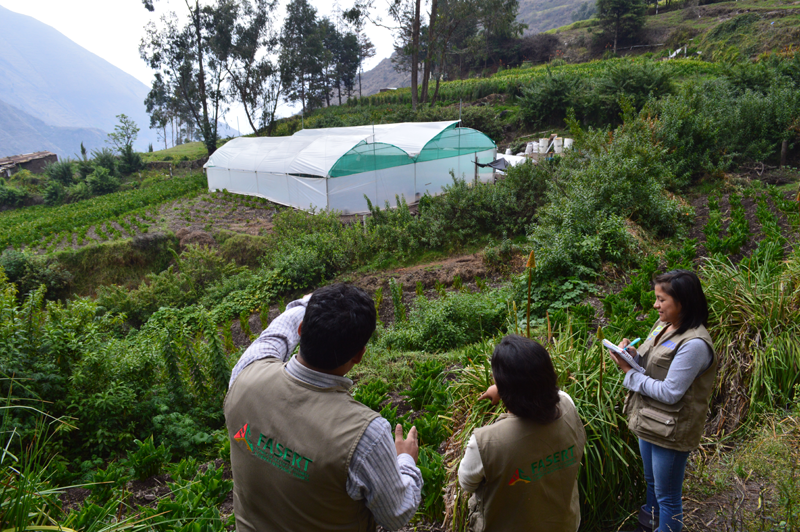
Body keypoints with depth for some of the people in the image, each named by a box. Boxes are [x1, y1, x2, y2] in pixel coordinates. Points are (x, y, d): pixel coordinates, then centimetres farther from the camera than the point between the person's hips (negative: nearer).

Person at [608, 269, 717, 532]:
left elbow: (669, 392, -26)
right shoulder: (663, 326, 1)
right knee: (651, 482, 29)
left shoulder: (694, 344, -27)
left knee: (667, 497, 11)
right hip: (649, 422, 9)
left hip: (671, 431, -9)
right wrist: (633, 355, -9)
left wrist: (629, 372, -20)